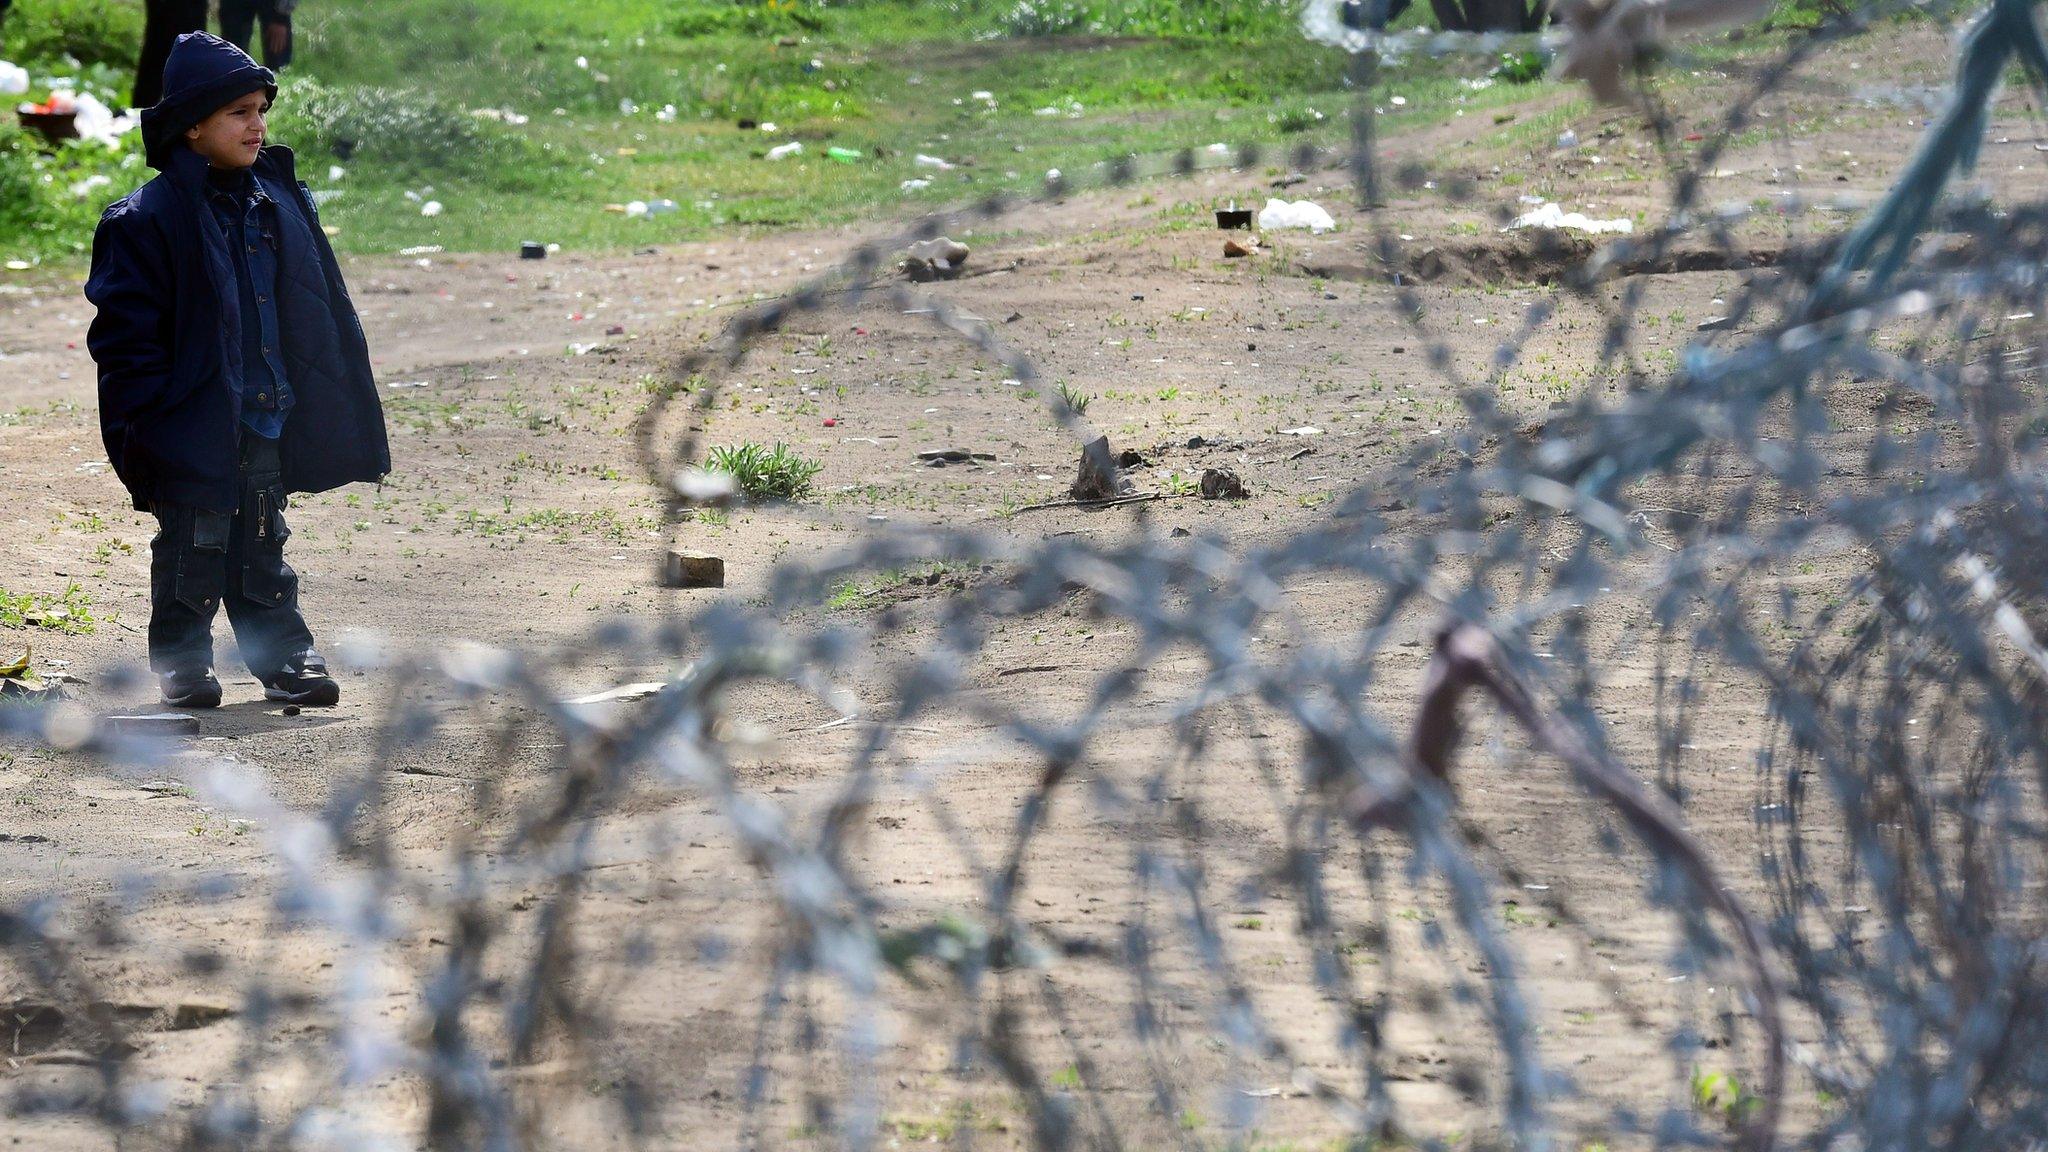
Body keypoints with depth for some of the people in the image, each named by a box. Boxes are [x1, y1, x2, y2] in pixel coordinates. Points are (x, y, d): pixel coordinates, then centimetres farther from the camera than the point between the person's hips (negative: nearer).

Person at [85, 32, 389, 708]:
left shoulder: (279, 202, 7)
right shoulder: (148, 220, -12)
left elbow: (322, 311, 15)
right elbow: (125, 333, -12)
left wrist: (327, 406, 12)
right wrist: (151, 420, -16)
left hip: (268, 421, 5)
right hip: (195, 426, -5)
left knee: (263, 547, 14)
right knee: (194, 550, 5)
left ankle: (283, 654, 21)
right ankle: (182, 660, 18)